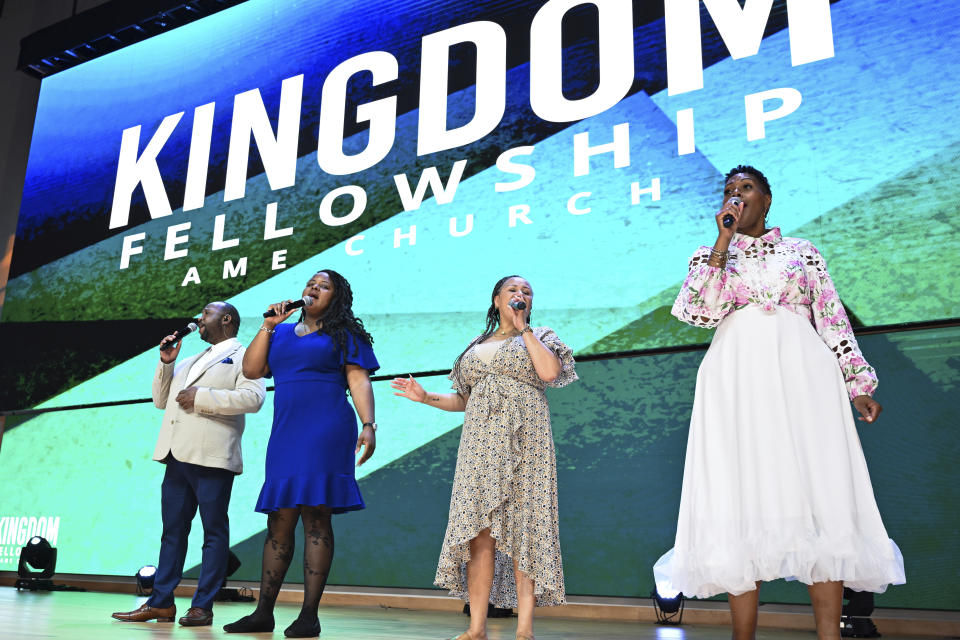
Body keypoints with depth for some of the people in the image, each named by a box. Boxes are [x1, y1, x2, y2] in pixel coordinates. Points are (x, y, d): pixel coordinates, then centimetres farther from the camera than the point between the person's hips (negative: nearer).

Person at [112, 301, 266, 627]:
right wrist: (165, 363, 14)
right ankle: (161, 602, 14)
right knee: (172, 530, 9)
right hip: (178, 455, 8)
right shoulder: (190, 361, 28)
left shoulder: (244, 356, 3)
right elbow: (161, 400, 28)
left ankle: (203, 606, 1)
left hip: (212, 456, -8)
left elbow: (253, 397, -14)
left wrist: (202, 397, -14)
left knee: (214, 531, -3)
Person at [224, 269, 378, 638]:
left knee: (315, 518, -9)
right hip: (284, 435, 5)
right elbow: (250, 370, 10)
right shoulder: (281, 333, 21)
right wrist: (268, 326, 6)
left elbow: (359, 381, -2)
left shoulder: (343, 335, 8)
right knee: (279, 523, 6)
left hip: (325, 432, -5)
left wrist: (369, 425, -16)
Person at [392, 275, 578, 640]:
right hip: (481, 441, 3)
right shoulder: (476, 347, 23)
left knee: (522, 527, -8)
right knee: (479, 531, -4)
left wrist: (523, 327, -1)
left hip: (522, 439, -3)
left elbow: (549, 372, -9)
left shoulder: (540, 336, 13)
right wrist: (426, 397, 8)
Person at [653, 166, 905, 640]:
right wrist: (725, 240, -4)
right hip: (737, 381, 0)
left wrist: (858, 385, 4)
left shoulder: (802, 251, 17)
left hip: (802, 375, 1)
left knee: (821, 497, -8)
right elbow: (700, 311, -4)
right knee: (742, 500, -6)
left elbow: (833, 320, 12)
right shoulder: (708, 255, 16)